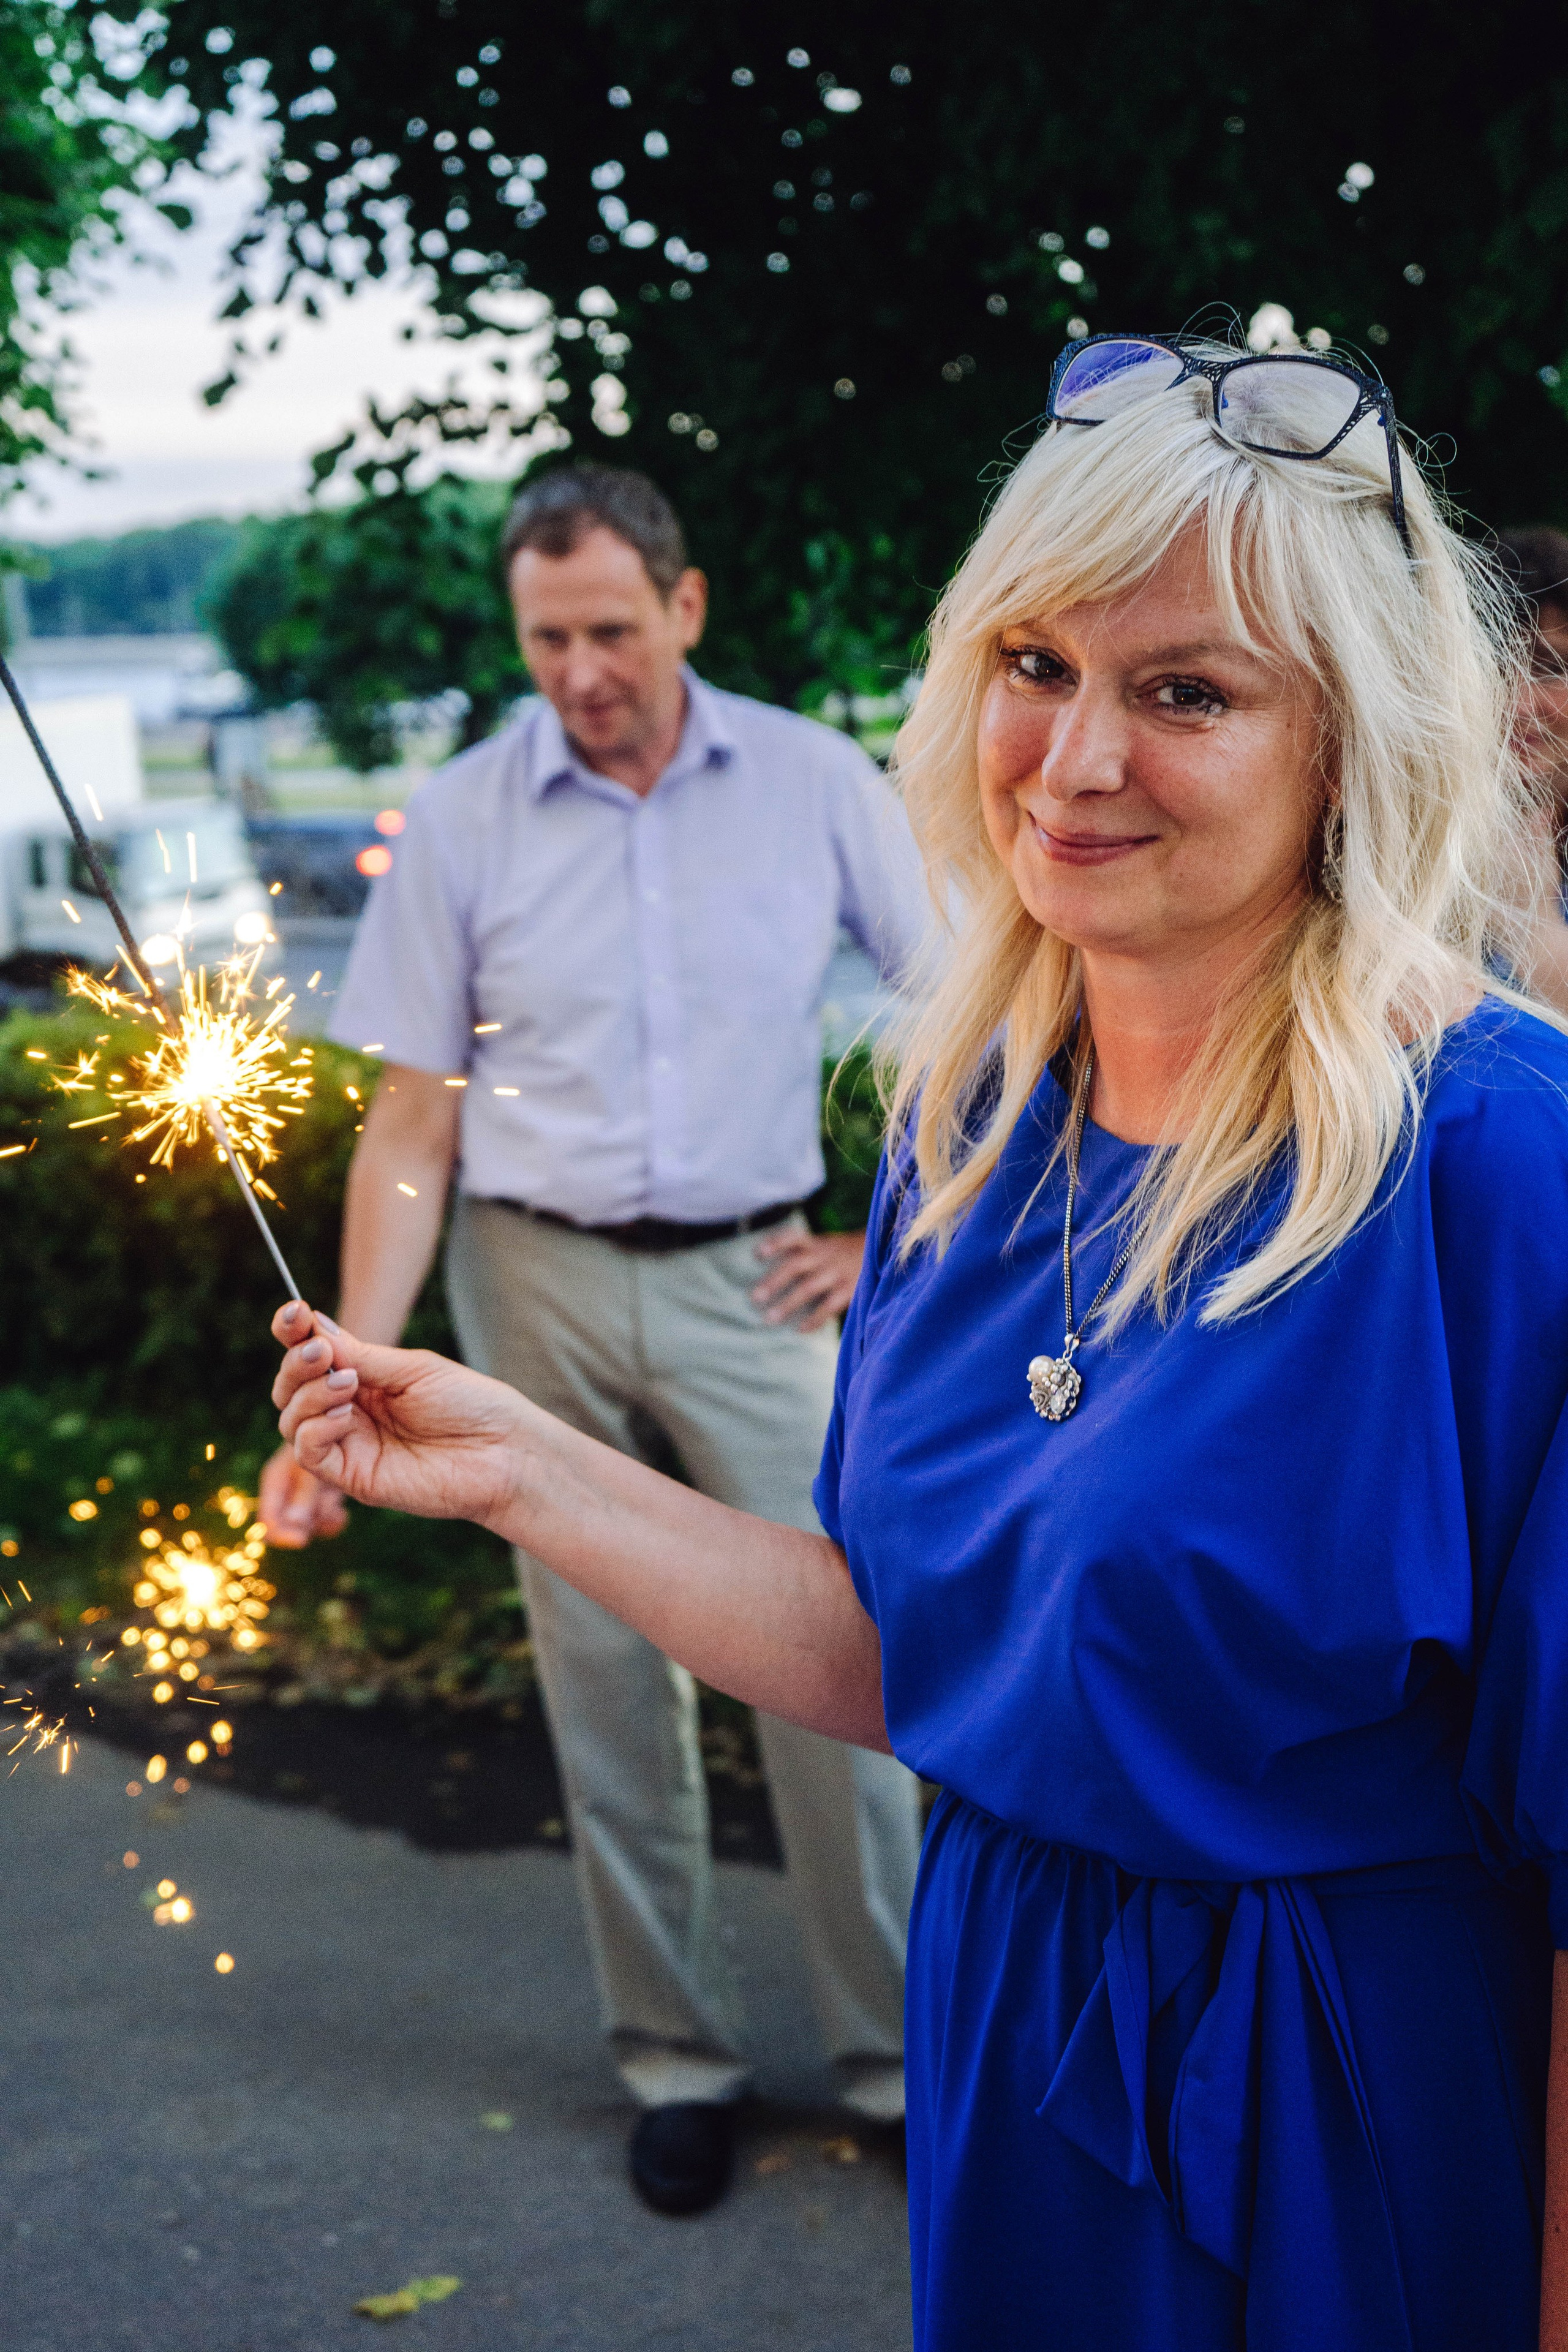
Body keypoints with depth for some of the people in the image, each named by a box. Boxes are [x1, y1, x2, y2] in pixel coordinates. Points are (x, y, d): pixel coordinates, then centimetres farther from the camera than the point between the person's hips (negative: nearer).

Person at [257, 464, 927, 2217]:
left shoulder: (814, 784, -3)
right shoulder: (461, 821, -2)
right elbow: (412, 1124, -1)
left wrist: (904, 1240, 2)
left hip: (748, 1280, -1)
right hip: (538, 1283, 1)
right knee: (605, 1681, 8)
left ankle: (900, 2052, 12)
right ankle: (675, 2058, 22)